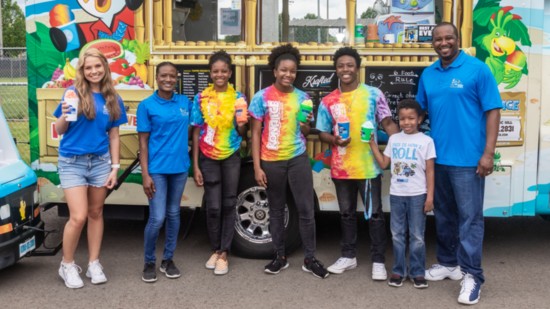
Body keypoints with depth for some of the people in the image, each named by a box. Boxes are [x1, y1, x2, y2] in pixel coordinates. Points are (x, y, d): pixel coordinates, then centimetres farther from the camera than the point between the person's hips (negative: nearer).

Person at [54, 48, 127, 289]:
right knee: (78, 217, -7)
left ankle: (94, 264, 23)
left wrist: (115, 167, 2)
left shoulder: (113, 99, 3)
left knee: (95, 213, 11)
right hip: (72, 162, -3)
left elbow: (113, 136, 7)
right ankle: (67, 265, 13)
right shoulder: (73, 93, -6)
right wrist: (65, 114, -24)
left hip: (100, 162, 3)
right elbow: (59, 131, -3)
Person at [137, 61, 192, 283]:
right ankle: (149, 262, 14)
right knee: (157, 218, -6)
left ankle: (168, 260, 25)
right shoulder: (147, 105, -4)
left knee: (174, 215, 11)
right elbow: (143, 142, -5)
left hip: (180, 168, 4)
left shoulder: (185, 102, 6)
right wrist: (145, 174, -10)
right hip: (157, 169, -4)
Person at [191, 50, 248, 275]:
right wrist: (195, 166, -4)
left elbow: (241, 133, 4)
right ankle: (215, 250, 21)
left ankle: (224, 253, 15)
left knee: (229, 205, 5)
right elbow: (196, 133, 0)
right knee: (213, 206, 3)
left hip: (231, 158, 0)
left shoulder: (238, 98, -1)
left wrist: (241, 126, -21)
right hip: (208, 159, 0)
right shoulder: (201, 98, -2)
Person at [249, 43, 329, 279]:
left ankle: (310, 259, 12)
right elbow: (256, 133, -2)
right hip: (271, 161, -1)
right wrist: (257, 167, -8)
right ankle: (280, 257, 24)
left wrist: (306, 124, -14)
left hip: (298, 159, 1)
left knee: (306, 210, 0)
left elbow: (305, 134, 10)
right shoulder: (262, 97, -4)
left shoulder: (302, 97, 3)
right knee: (276, 210, 10)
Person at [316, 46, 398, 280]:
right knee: (346, 213, 16)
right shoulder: (328, 101, 5)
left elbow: (388, 123, -2)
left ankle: (378, 261, 13)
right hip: (341, 168, 3)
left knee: (375, 214, 3)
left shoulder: (373, 94, -2)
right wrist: (334, 140, -13)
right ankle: (348, 256, 29)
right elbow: (323, 133, 9)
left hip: (369, 166, -3)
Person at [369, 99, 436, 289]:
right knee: (397, 235, 8)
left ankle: (417, 273, 11)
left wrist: (430, 196, -7)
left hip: (417, 195, -3)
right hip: (396, 194, 3)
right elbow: (383, 164, 8)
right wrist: (372, 143, 3)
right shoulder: (393, 139, 8)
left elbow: (430, 171, -2)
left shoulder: (426, 141, -1)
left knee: (417, 236, 2)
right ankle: (399, 271, 17)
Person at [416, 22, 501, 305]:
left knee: (470, 217, -2)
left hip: (467, 159, -5)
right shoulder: (427, 75, 9)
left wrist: (488, 153, -14)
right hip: (436, 157, 6)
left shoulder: (477, 69, -7)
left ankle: (471, 275, 6)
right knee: (444, 215, 16)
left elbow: (493, 111, -8)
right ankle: (447, 262, 30)